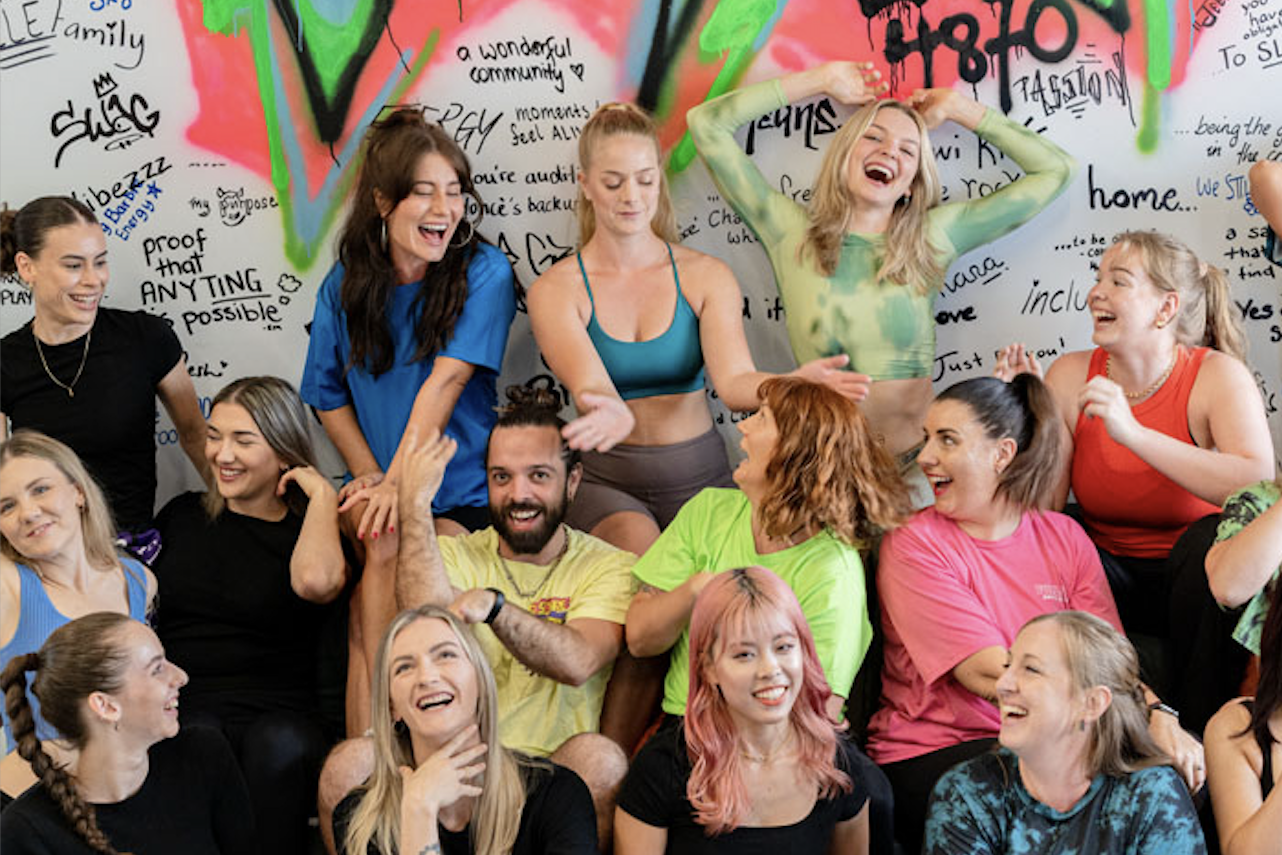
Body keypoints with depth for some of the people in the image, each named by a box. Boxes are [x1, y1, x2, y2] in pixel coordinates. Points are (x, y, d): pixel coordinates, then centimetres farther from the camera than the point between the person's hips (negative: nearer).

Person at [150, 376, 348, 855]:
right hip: (180, 710, 2)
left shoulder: (313, 532, 7)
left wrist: (322, 494, -4)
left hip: (277, 715, -2)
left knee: (281, 745, -35)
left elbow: (315, 580, -19)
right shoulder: (183, 515, 20)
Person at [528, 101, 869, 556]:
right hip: (609, 481, -2)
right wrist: (612, 413, -45)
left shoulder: (705, 276, 4)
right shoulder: (555, 291, -2)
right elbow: (591, 388, -18)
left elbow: (734, 380, -11)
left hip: (699, 472, 2)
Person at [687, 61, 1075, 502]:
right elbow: (705, 123, 5)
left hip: (915, 468, 1)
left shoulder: (933, 238, 10)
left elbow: (1053, 171, 13)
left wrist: (960, 109, 16)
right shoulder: (792, 232, 6)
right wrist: (821, 80, 10)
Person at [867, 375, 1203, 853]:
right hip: (929, 755, -4)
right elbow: (989, 673, -16)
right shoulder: (912, 544, -6)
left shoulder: (1064, 537, 10)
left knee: (1178, 768, -20)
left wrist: (1157, 715, -21)